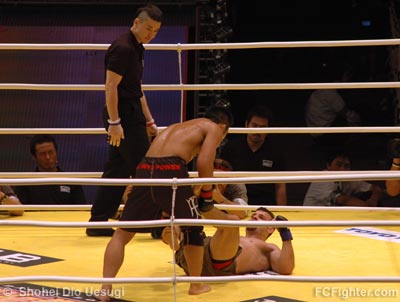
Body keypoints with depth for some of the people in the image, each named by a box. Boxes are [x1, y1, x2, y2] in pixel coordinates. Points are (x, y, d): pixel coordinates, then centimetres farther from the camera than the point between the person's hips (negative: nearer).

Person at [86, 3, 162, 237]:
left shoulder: (136, 49, 17)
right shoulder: (123, 48, -14)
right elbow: (111, 87, -19)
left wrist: (149, 121, 22)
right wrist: (114, 122, -24)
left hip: (131, 116, 10)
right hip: (124, 116, -10)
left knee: (117, 169, 11)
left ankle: (98, 222, 15)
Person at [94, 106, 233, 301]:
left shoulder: (177, 126, 37)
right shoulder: (214, 128, 18)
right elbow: (204, 162, -1)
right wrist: (207, 195, 11)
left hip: (145, 170, 5)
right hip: (171, 172, -5)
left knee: (122, 234, 13)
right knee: (193, 230, 18)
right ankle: (196, 285, 27)